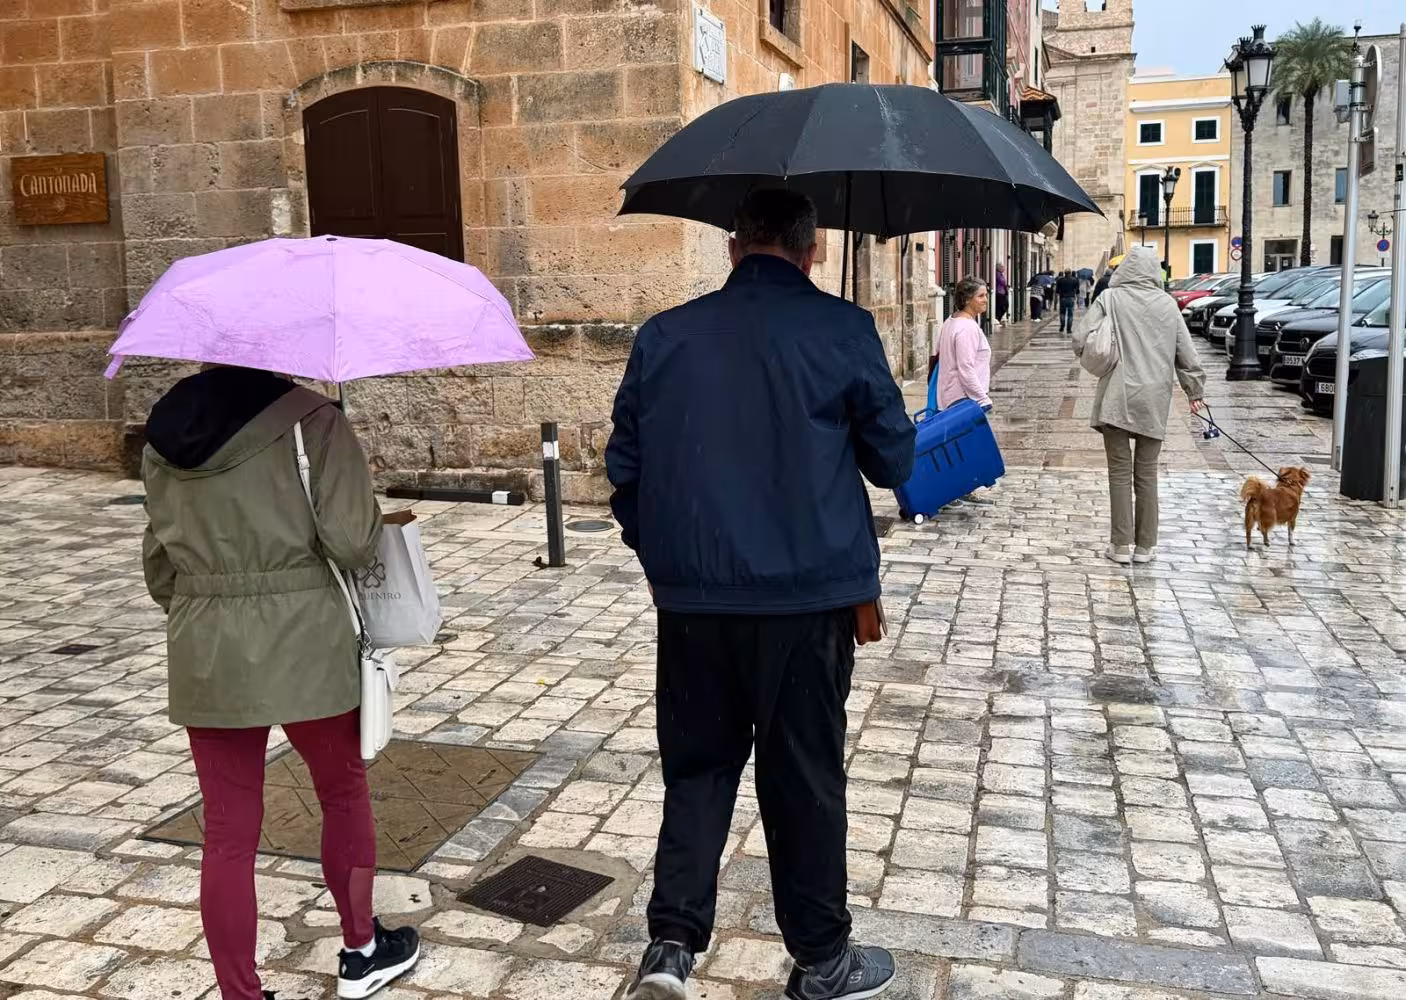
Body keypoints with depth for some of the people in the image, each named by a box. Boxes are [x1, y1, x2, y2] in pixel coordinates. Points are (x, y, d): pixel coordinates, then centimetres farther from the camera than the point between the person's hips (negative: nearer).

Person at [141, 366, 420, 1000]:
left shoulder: (164, 435, 5)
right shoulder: (311, 419, -12)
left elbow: (158, 566, 11)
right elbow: (350, 543, -17)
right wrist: (373, 518, 4)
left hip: (203, 656, 4)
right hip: (303, 647, -3)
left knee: (228, 833, 10)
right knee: (344, 793, 19)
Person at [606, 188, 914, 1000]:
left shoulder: (664, 336, 3)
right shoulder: (843, 331, -6)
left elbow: (625, 467, 7)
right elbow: (894, 460, 1)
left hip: (692, 597, 2)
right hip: (808, 596, -2)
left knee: (699, 765, 17)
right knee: (805, 777, 11)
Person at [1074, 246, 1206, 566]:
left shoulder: (1110, 299, -5)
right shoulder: (1167, 303, 4)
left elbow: (1080, 342, -9)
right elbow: (1187, 353, 7)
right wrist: (1195, 391, 19)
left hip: (1117, 399, -2)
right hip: (1154, 402, 2)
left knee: (1120, 473, 5)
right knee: (1147, 474, 11)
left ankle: (1121, 545, 6)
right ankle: (1145, 546, 16)